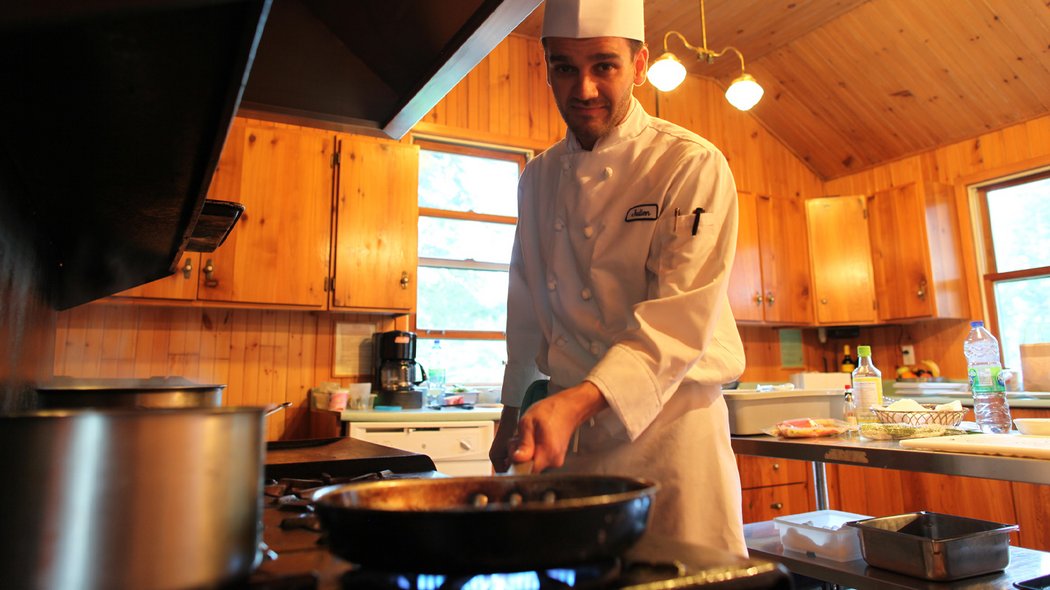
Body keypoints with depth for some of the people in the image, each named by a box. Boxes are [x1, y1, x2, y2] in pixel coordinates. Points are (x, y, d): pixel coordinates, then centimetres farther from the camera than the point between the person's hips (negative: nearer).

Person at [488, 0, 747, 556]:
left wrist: (578, 401, -30)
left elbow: (680, 320, -19)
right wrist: (513, 416, 16)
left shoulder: (693, 166, -10)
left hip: (666, 425, -4)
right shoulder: (538, 179, 8)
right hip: (563, 428, 5)